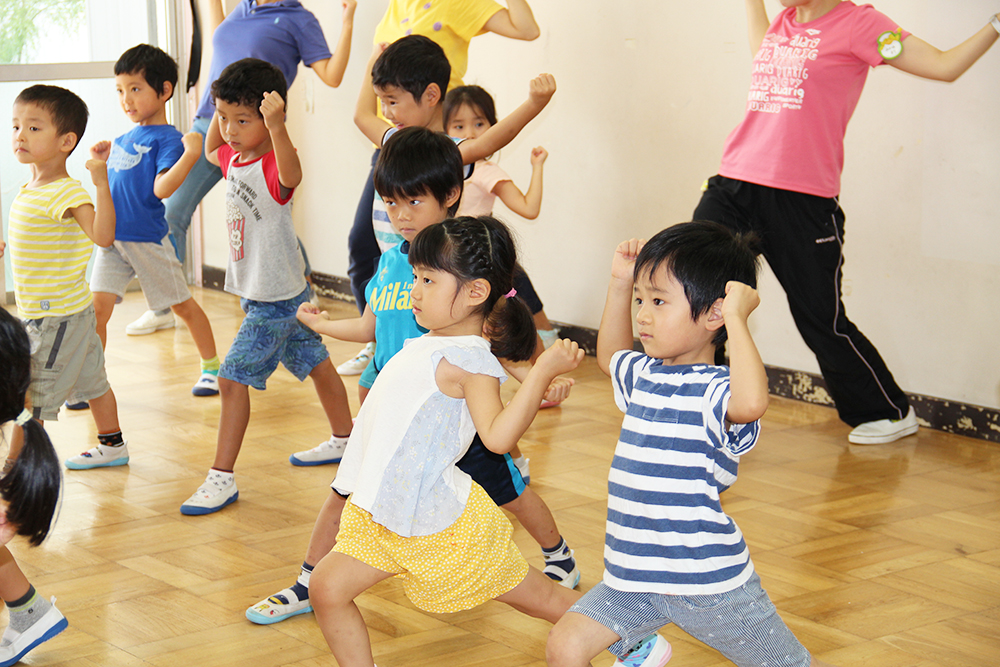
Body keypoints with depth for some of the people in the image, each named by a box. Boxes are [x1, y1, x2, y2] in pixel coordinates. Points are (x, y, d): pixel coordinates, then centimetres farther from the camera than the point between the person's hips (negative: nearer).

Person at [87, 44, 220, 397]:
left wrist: (191, 154, -30)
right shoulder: (124, 138, 12)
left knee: (182, 304, 9)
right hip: (112, 239, 6)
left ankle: (211, 367, 26)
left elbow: (161, 188, -24)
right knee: (97, 308, -3)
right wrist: (102, 158, 12)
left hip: (148, 240, -6)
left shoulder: (168, 139, -10)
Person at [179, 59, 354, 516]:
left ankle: (222, 478, -4)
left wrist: (276, 127, -67)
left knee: (233, 377, -10)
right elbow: (211, 150, 27)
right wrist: (220, 112, 10)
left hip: (276, 299, -10)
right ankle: (345, 440, 40)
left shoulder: (272, 166, -25)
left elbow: (291, 175, -51)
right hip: (257, 292, 10)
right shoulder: (234, 158, 2)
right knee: (315, 363, 23)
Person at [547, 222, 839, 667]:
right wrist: (620, 282, 19)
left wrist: (736, 318, -34)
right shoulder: (646, 375, 7)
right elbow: (610, 355, 30)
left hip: (708, 581, -6)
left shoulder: (715, 391, -20)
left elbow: (751, 402, -44)